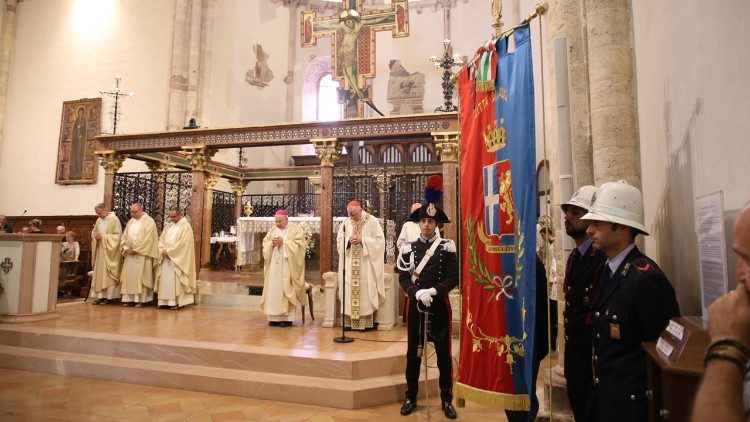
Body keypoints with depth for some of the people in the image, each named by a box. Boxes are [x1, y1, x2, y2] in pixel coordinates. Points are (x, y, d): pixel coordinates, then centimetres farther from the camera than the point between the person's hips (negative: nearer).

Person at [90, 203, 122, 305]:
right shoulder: (99, 220, 10)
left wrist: (103, 237, -17)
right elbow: (93, 232, 21)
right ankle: (100, 295, 11)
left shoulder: (114, 220, -10)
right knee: (98, 273, 6)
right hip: (99, 250, 7)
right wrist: (95, 236, -2)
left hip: (109, 252, -7)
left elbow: (118, 235, -13)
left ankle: (108, 297, 3)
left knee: (107, 274, -4)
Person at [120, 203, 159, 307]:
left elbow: (147, 239, -14)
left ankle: (140, 300, 1)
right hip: (129, 254, 6)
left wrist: (136, 250, -14)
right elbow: (124, 236, 14)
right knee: (129, 276, 6)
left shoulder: (149, 221, -7)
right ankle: (128, 299, 12)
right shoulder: (131, 221, 15)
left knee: (140, 277, -4)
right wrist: (125, 247, -2)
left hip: (142, 255, -6)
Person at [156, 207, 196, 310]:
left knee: (175, 279, -5)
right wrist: (163, 250, -6)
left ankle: (176, 302, 0)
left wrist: (169, 251, -15)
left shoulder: (185, 226, -8)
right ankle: (164, 301, 14)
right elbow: (161, 239, 12)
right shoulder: (169, 225, 14)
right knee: (165, 279, 7)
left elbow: (182, 243, -16)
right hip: (166, 257, 7)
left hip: (177, 258, -7)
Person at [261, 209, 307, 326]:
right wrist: (271, 243, -9)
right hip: (274, 266, 5)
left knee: (287, 290, -6)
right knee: (273, 289, 1)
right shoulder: (273, 230, 15)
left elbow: (299, 244, -11)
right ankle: (274, 317, 8)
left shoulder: (296, 229, -1)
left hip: (288, 266, -5)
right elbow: (265, 243, 12)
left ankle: (287, 318, -1)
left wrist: (284, 241, -16)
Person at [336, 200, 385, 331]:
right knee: (350, 289, 3)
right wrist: (349, 241, -12)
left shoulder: (372, 221, -4)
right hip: (350, 265, 4)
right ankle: (350, 321, 11)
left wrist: (362, 240, -17)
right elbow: (339, 240, 9)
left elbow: (379, 240, -8)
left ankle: (367, 321, 4)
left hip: (366, 264, -3)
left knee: (366, 289, -3)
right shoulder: (346, 223, 8)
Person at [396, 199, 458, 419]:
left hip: (440, 305, -1)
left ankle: (447, 399, 26)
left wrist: (433, 291, -20)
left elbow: (453, 277, -6)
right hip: (415, 304, 1)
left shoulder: (447, 247, -2)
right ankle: (411, 397, 27)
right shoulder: (408, 248, 2)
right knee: (413, 352, 11)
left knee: (444, 353, 9)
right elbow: (403, 278, -3)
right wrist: (418, 293, -19)